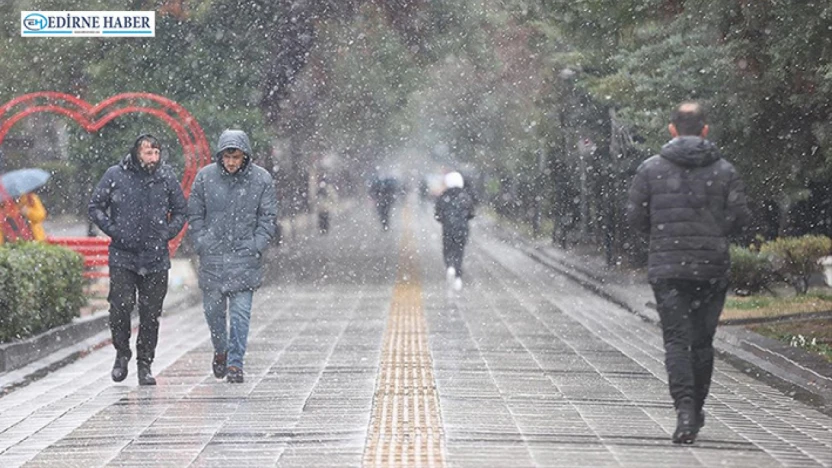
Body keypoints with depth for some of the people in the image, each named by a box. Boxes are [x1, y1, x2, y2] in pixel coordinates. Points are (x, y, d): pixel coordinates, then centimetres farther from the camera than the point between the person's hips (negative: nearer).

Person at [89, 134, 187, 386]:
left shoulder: (167, 176, 2)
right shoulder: (115, 175, -2)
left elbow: (180, 210, 14)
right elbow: (95, 206, 6)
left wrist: (167, 233, 0)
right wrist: (113, 230, -5)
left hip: (156, 258, 1)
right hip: (122, 256, -1)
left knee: (151, 313, 4)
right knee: (121, 306, -11)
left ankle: (145, 365, 15)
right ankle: (122, 353, 13)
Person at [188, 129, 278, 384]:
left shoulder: (261, 179, -1)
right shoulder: (205, 177, 1)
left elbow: (267, 219, 4)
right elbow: (194, 215, 7)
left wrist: (255, 247, -7)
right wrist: (202, 244, -3)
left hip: (245, 258, -2)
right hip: (212, 257, 2)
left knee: (240, 312, -7)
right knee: (213, 309, 9)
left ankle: (235, 362, -2)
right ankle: (220, 351, 34)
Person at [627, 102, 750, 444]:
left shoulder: (651, 168, 0)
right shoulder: (724, 171, 1)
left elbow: (635, 216, -2)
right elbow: (739, 217, -3)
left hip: (666, 267, -1)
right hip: (712, 267, 1)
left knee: (676, 340, -4)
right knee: (702, 341, 13)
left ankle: (684, 407, -23)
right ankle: (696, 411, 22)